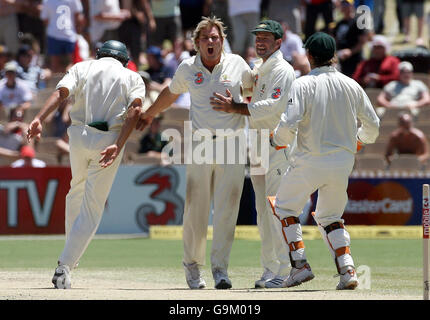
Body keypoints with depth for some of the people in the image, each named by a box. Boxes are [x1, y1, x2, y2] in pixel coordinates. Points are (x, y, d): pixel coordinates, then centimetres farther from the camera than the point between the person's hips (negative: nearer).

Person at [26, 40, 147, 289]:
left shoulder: (83, 67, 15)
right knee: (92, 208, 0)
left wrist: (39, 119, -17)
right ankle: (65, 265, -13)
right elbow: (135, 109, -8)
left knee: (77, 190, 28)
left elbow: (61, 92, -5)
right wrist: (119, 146, -18)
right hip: (110, 140, -2)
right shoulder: (132, 77, 12)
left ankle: (71, 254, 33)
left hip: (79, 135, 2)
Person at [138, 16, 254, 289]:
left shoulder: (237, 64, 3)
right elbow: (171, 94, 22)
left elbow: (253, 88, 20)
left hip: (232, 144, 0)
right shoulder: (187, 68, 5)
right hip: (200, 143, 1)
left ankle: (220, 267, 0)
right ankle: (193, 266, 15)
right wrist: (146, 115, 32)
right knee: (195, 210, 0)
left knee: (227, 210, -5)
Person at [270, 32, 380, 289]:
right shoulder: (351, 86, 3)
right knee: (330, 217, 21)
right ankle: (347, 270, 2)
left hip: (311, 160, -4)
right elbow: (373, 125, 9)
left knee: (285, 207, 16)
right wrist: (359, 138, 31)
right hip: (343, 161, 4)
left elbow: (288, 126, -18)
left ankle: (300, 265, 2)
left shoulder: (303, 85, -11)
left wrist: (278, 140, 5)